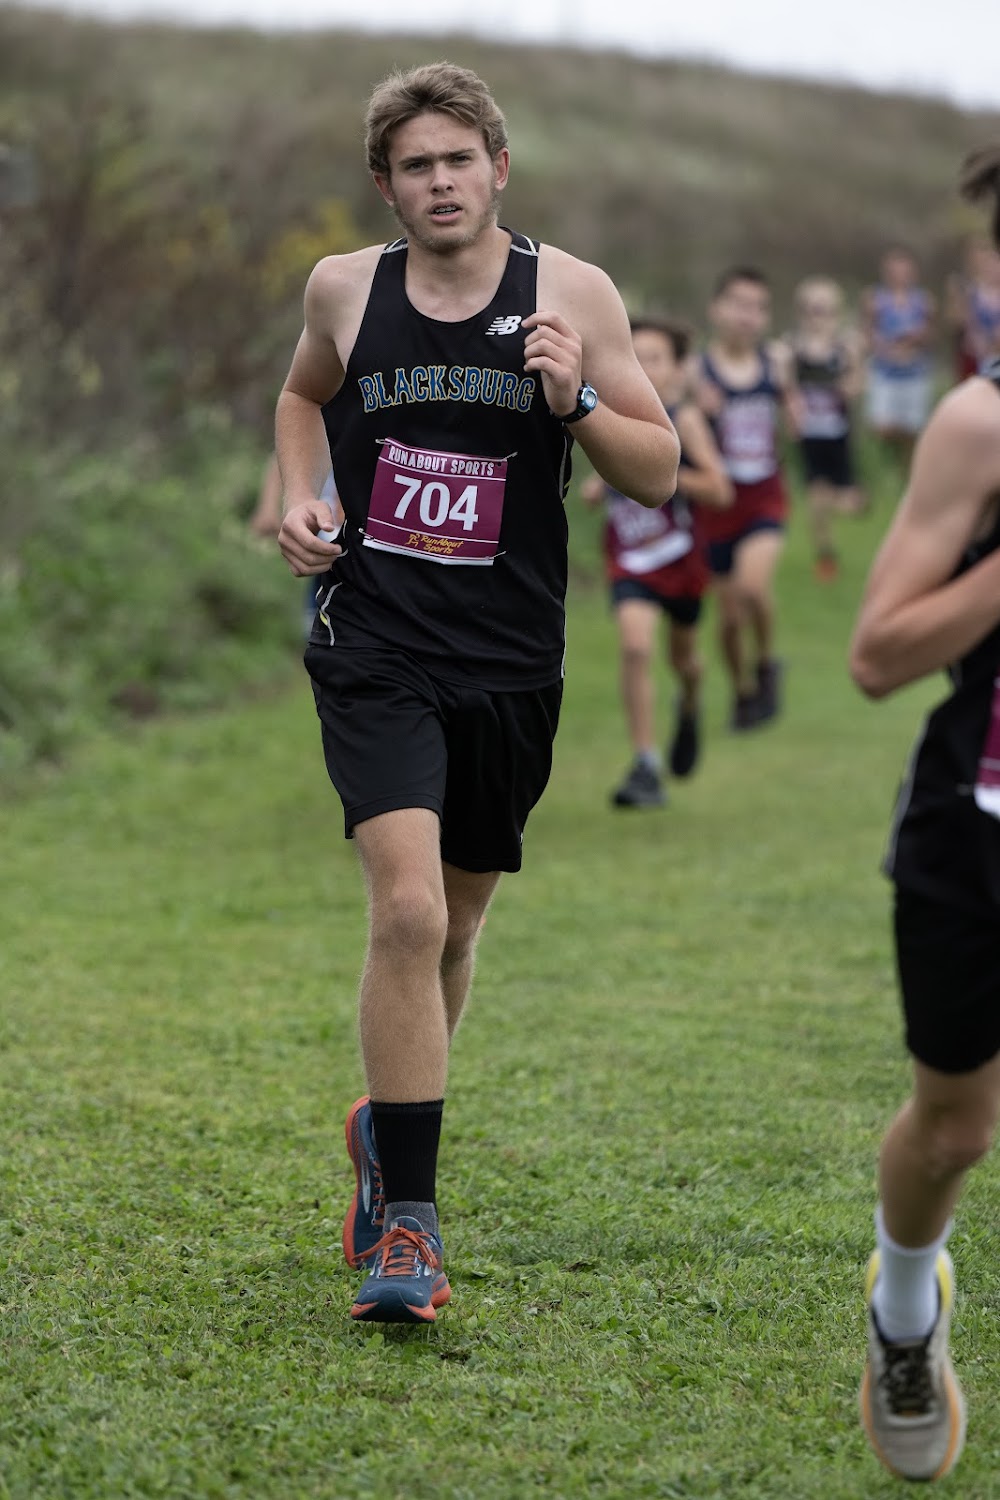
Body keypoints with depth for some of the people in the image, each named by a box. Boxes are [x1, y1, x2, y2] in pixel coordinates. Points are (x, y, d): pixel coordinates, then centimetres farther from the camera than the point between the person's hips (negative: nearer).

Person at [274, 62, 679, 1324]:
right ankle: (406, 1218, -14)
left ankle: (390, 1127, 42)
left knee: (454, 923, 15)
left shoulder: (574, 295, 0)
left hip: (509, 664, 2)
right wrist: (299, 499, 8)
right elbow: (304, 394, 26)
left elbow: (660, 475, 2)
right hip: (374, 652, -1)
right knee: (408, 909, -19)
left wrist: (576, 399, -15)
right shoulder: (344, 288, 4)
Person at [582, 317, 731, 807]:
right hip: (630, 559, 1)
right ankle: (646, 767, -17)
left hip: (679, 556, -1)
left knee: (682, 652, 19)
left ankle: (690, 708, 56)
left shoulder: (683, 419, -15)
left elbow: (719, 491, -19)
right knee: (634, 645, -20)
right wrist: (599, 487, -4)